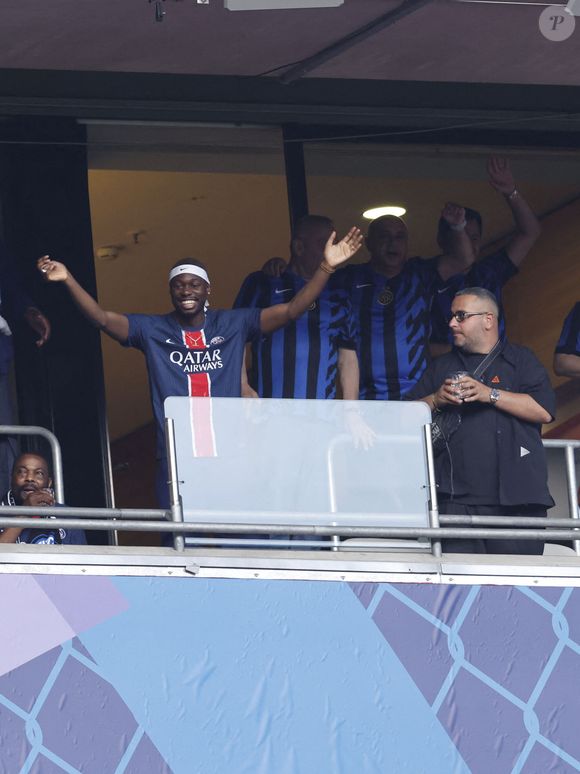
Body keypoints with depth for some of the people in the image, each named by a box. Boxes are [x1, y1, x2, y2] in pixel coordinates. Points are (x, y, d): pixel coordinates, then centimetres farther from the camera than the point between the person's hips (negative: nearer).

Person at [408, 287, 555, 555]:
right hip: (455, 500, 2)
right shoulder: (441, 366, 22)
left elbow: (544, 411, -4)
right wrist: (436, 400, -3)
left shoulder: (521, 360, 11)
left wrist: (490, 394, -10)